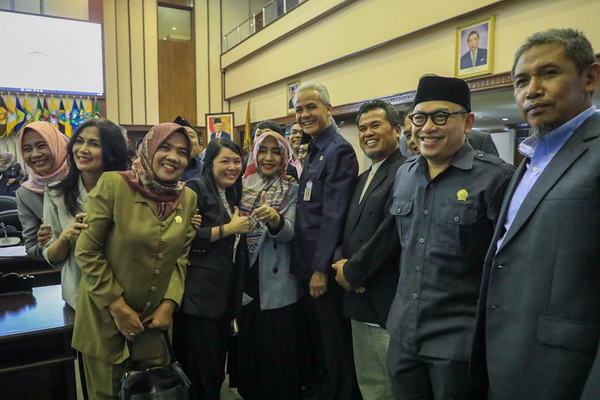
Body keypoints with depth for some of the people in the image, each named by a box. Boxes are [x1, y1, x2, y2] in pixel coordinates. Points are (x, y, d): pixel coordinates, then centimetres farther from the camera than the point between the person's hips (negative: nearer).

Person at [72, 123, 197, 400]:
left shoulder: (189, 198, 0)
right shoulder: (113, 184, -15)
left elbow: (182, 256, 5)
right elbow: (87, 251, -13)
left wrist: (169, 303, -5)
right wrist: (116, 306, -13)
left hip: (155, 316, 4)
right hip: (105, 315, -3)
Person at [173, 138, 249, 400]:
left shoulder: (232, 195, 17)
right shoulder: (195, 189, -8)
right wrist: (229, 228, -15)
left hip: (224, 297, 8)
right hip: (198, 298, -8)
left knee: (216, 370, 16)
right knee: (198, 373, 1)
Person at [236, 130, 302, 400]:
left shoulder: (292, 191, -1)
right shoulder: (242, 187, 7)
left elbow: (288, 232, -15)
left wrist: (274, 219, -37)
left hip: (276, 284, -3)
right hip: (244, 278, 3)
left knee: (278, 350, 3)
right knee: (247, 345, 13)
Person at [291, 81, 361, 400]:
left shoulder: (339, 150, -15)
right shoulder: (313, 152, 14)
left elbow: (333, 215, -20)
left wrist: (321, 268, -20)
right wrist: (307, 265, 12)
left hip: (324, 265, -9)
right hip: (308, 262, 9)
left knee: (336, 343, 7)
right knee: (318, 338, 22)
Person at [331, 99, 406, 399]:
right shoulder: (363, 178, 16)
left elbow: (391, 231, -22)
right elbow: (348, 228, 15)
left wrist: (352, 272, -12)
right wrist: (341, 261, -5)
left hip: (390, 301, -8)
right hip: (360, 299, 8)